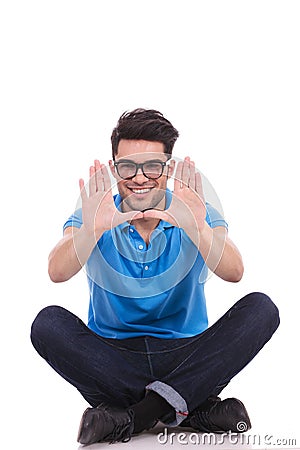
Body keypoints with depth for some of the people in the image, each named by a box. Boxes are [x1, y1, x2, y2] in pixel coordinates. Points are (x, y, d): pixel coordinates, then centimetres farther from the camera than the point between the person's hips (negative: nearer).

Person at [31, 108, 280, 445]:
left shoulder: (199, 216, -2)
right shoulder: (94, 218, -2)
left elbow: (234, 273, -21)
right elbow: (57, 273, -20)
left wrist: (197, 228, -40)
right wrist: (91, 230, -39)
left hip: (186, 354, 1)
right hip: (114, 358, 0)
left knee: (260, 308, -22)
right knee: (48, 323, -26)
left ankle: (128, 416, -27)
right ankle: (197, 408, -27)